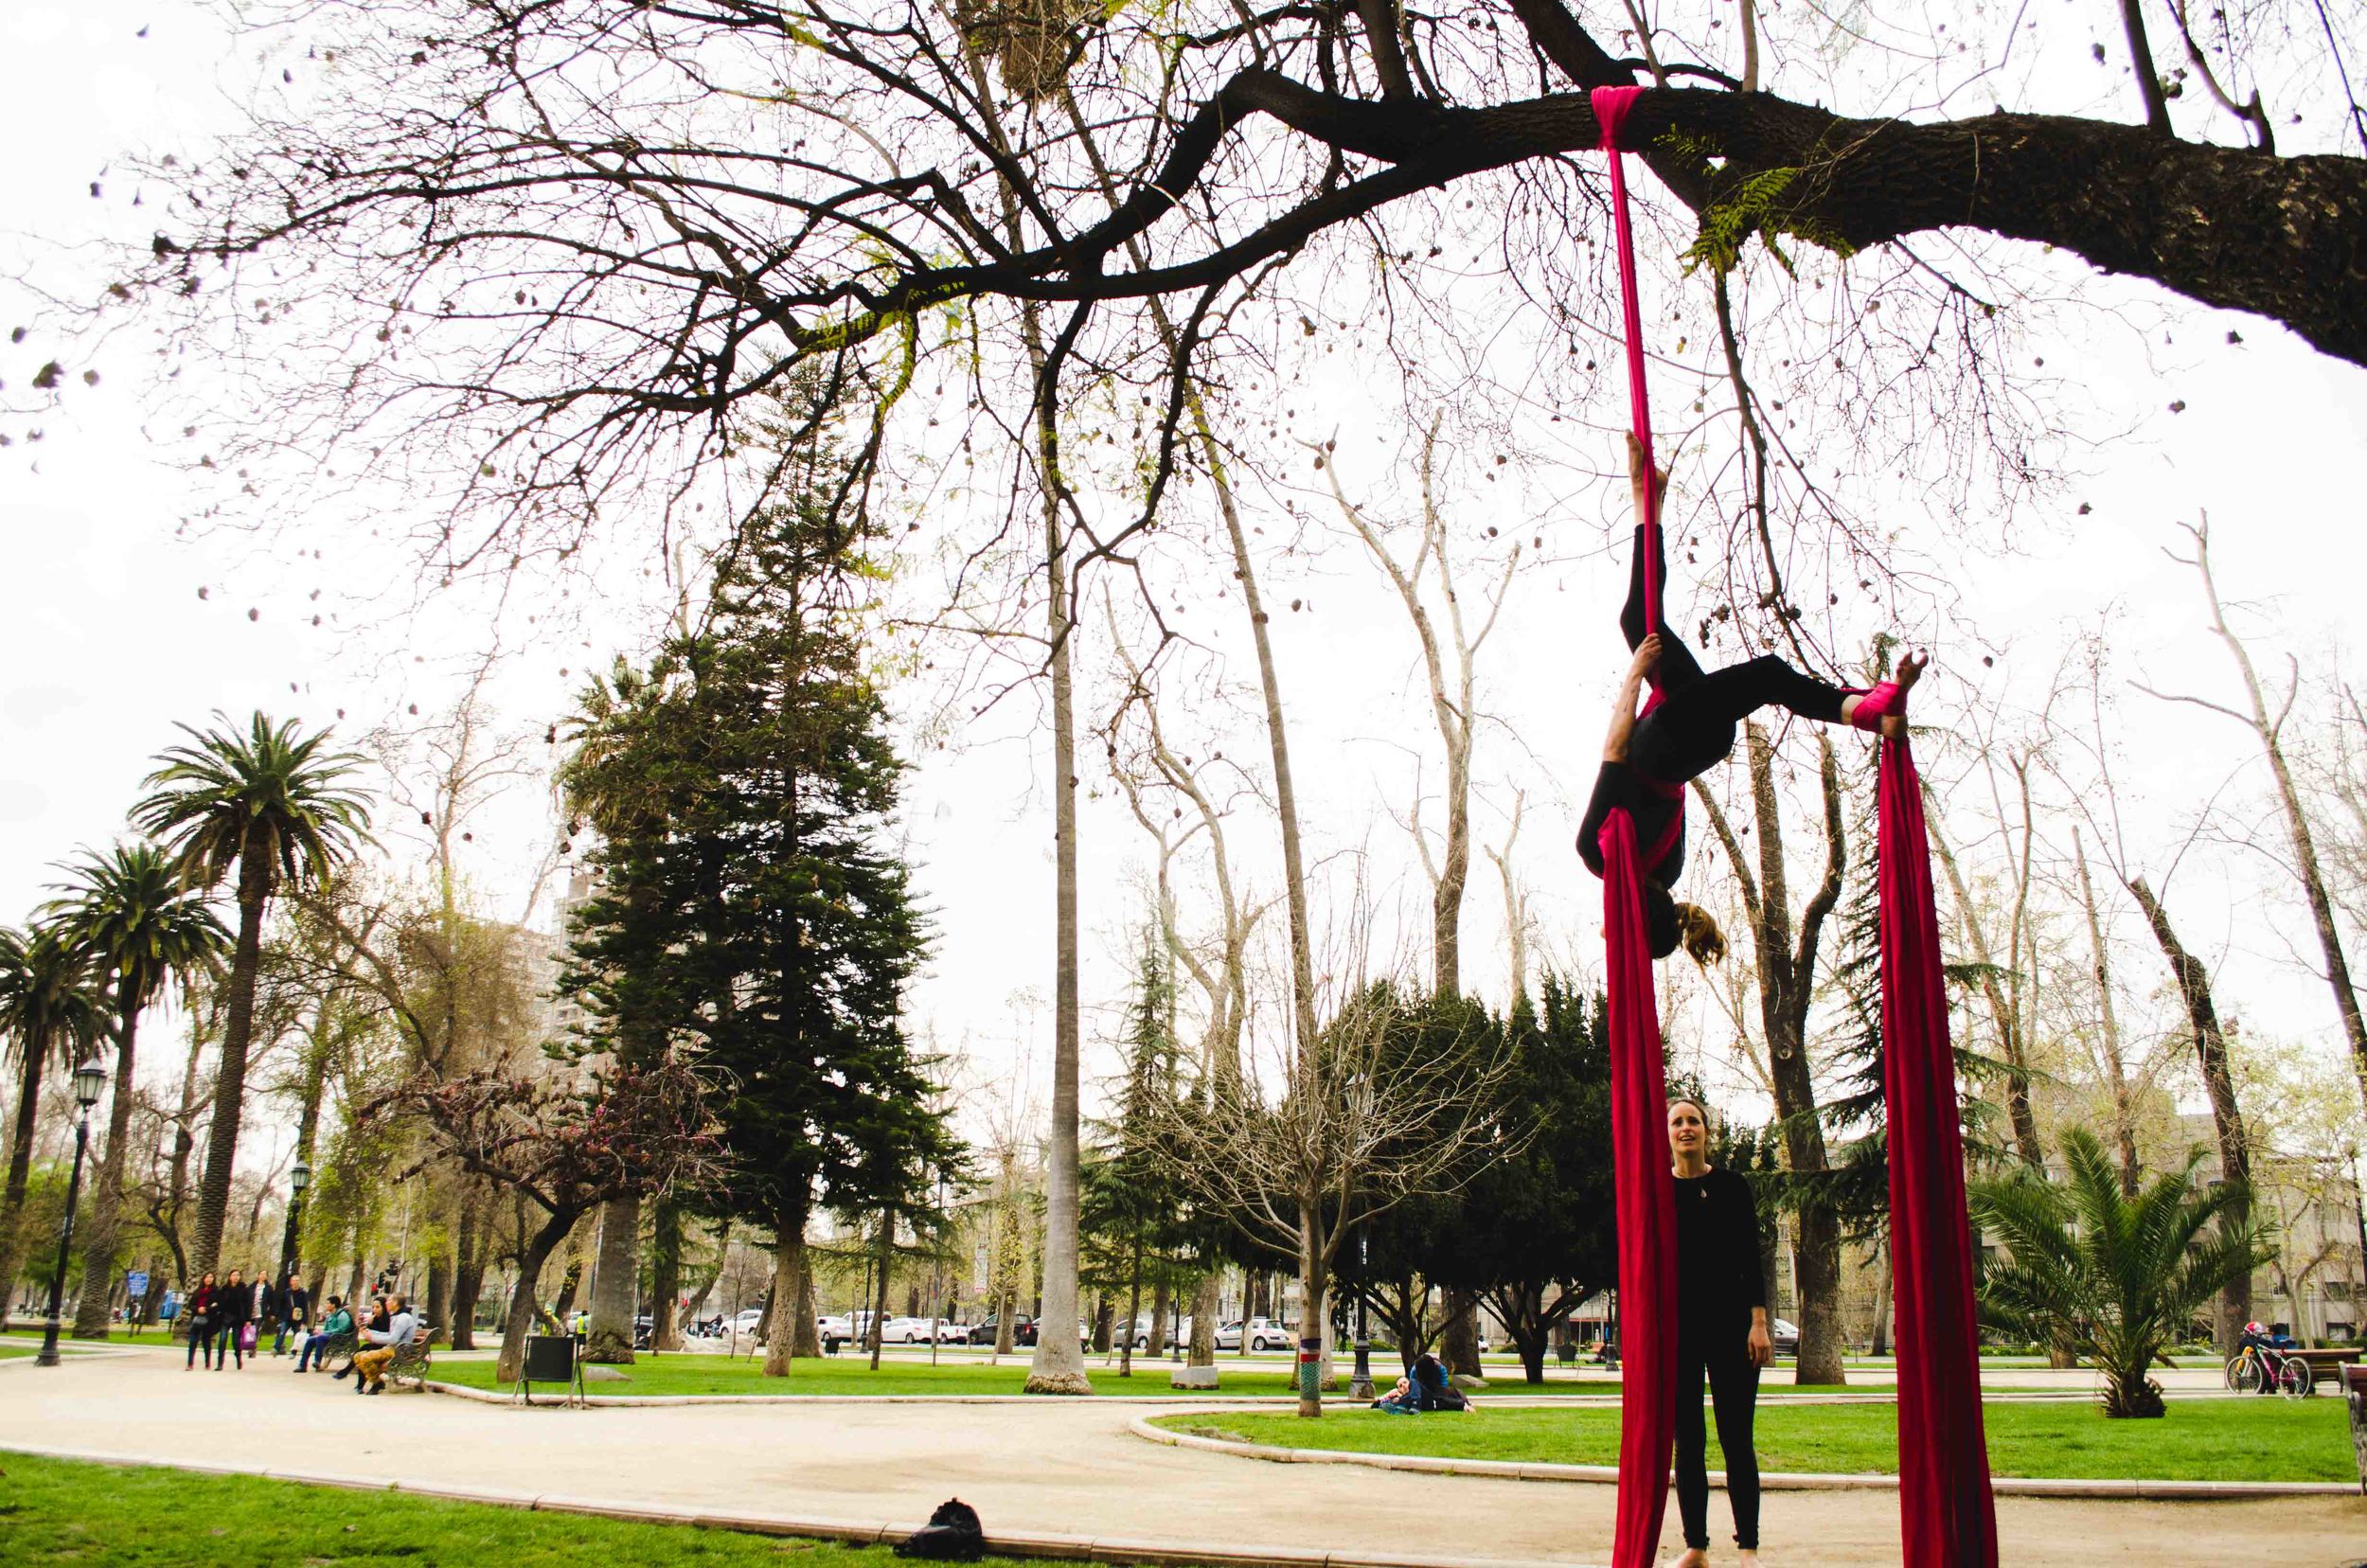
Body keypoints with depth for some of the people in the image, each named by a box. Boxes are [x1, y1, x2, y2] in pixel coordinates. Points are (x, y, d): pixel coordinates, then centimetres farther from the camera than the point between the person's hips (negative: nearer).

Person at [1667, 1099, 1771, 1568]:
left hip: (1730, 1322, -1)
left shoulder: (1732, 1187, 3)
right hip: (1676, 1325, 1)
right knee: (1687, 1441, 4)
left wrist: (1758, 1322, -7)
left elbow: (1750, 1260, 1)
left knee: (1736, 1438, -1)